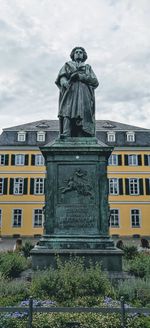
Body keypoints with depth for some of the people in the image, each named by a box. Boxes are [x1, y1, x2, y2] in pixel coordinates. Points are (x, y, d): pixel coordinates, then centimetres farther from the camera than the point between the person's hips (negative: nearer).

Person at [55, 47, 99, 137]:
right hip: (70, 95, -1)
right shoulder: (67, 65, 27)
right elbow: (61, 77, 8)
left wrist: (80, 76, -3)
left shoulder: (88, 67, 28)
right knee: (68, 117, -22)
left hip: (84, 97, 1)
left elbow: (95, 82, 10)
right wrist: (64, 82, -18)